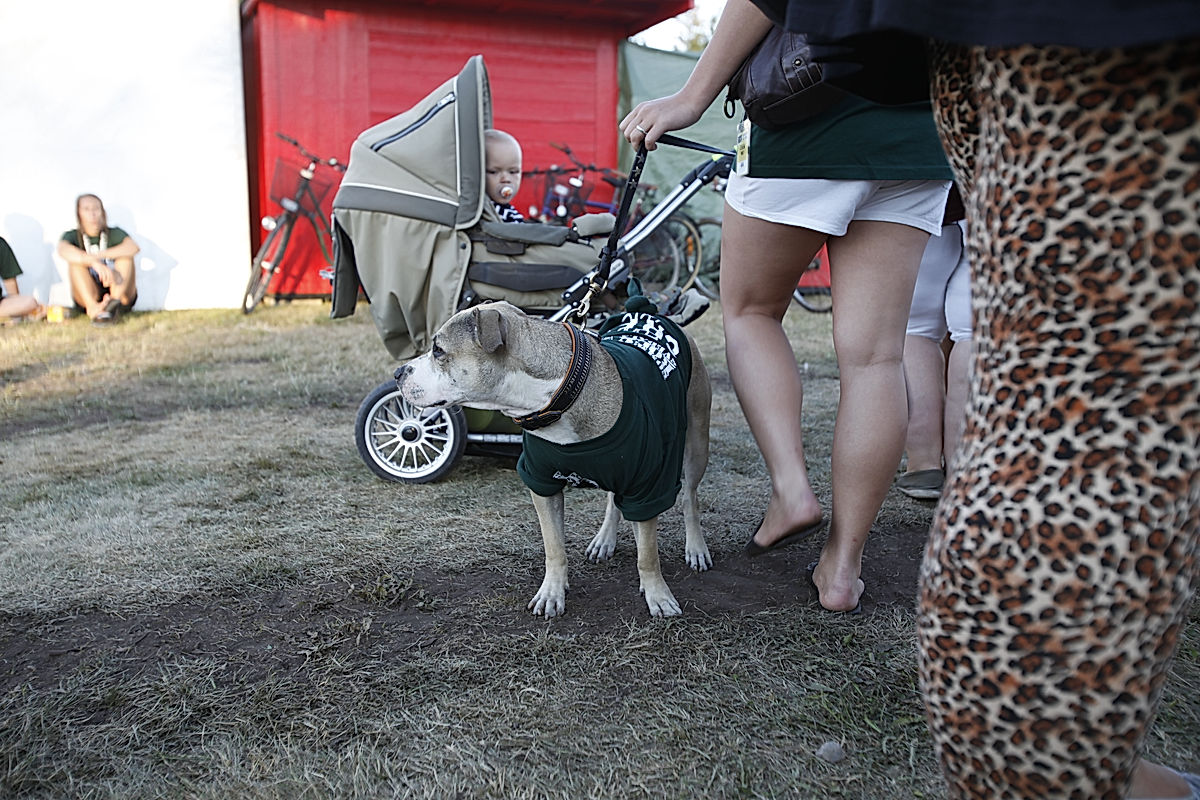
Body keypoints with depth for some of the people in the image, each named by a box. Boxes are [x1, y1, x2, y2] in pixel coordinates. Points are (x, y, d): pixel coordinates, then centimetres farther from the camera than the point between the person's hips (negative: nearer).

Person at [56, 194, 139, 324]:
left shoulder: (114, 234, 6)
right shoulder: (73, 236, 5)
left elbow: (134, 247, -19)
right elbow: (63, 250, -23)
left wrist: (99, 255, -30)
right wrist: (95, 262, -40)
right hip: (89, 297, 0)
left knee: (126, 255, -18)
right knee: (75, 260, -19)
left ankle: (115, 302, -40)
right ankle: (93, 308, -41)